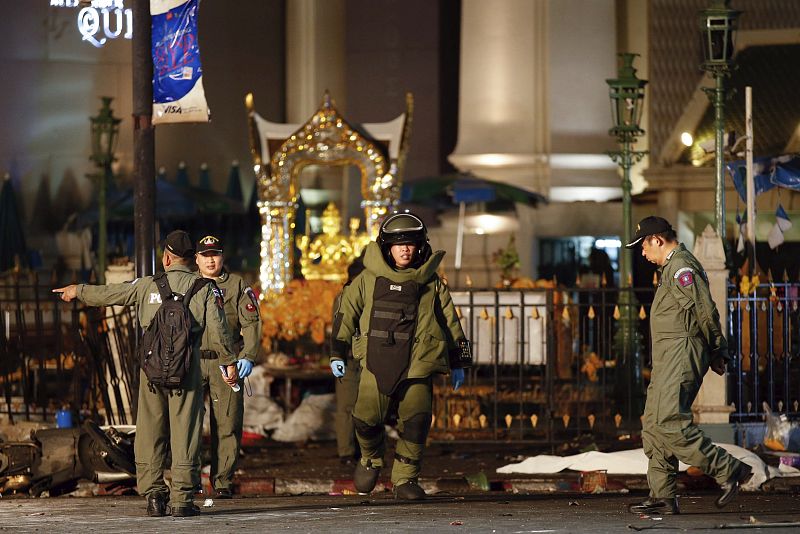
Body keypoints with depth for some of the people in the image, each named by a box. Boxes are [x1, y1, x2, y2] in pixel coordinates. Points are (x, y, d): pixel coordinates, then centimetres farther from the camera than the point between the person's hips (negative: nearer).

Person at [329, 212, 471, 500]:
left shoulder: (431, 283, 11)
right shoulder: (369, 279, 10)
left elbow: (450, 322, 17)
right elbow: (346, 314, 13)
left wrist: (458, 363, 16)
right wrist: (337, 354, 8)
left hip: (418, 365, 0)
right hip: (377, 361, 0)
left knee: (416, 421, -11)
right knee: (367, 417, -9)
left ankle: (405, 479, 2)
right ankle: (371, 458, 22)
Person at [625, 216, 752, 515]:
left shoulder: (680, 266, -11)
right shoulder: (673, 268, 23)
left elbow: (705, 311, -17)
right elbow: (705, 314, 23)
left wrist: (716, 351, -7)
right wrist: (718, 352, 17)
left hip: (682, 353, -11)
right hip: (669, 358, 11)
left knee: (669, 422, -18)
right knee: (654, 426, 8)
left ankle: (728, 470, -15)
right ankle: (663, 497, 8)